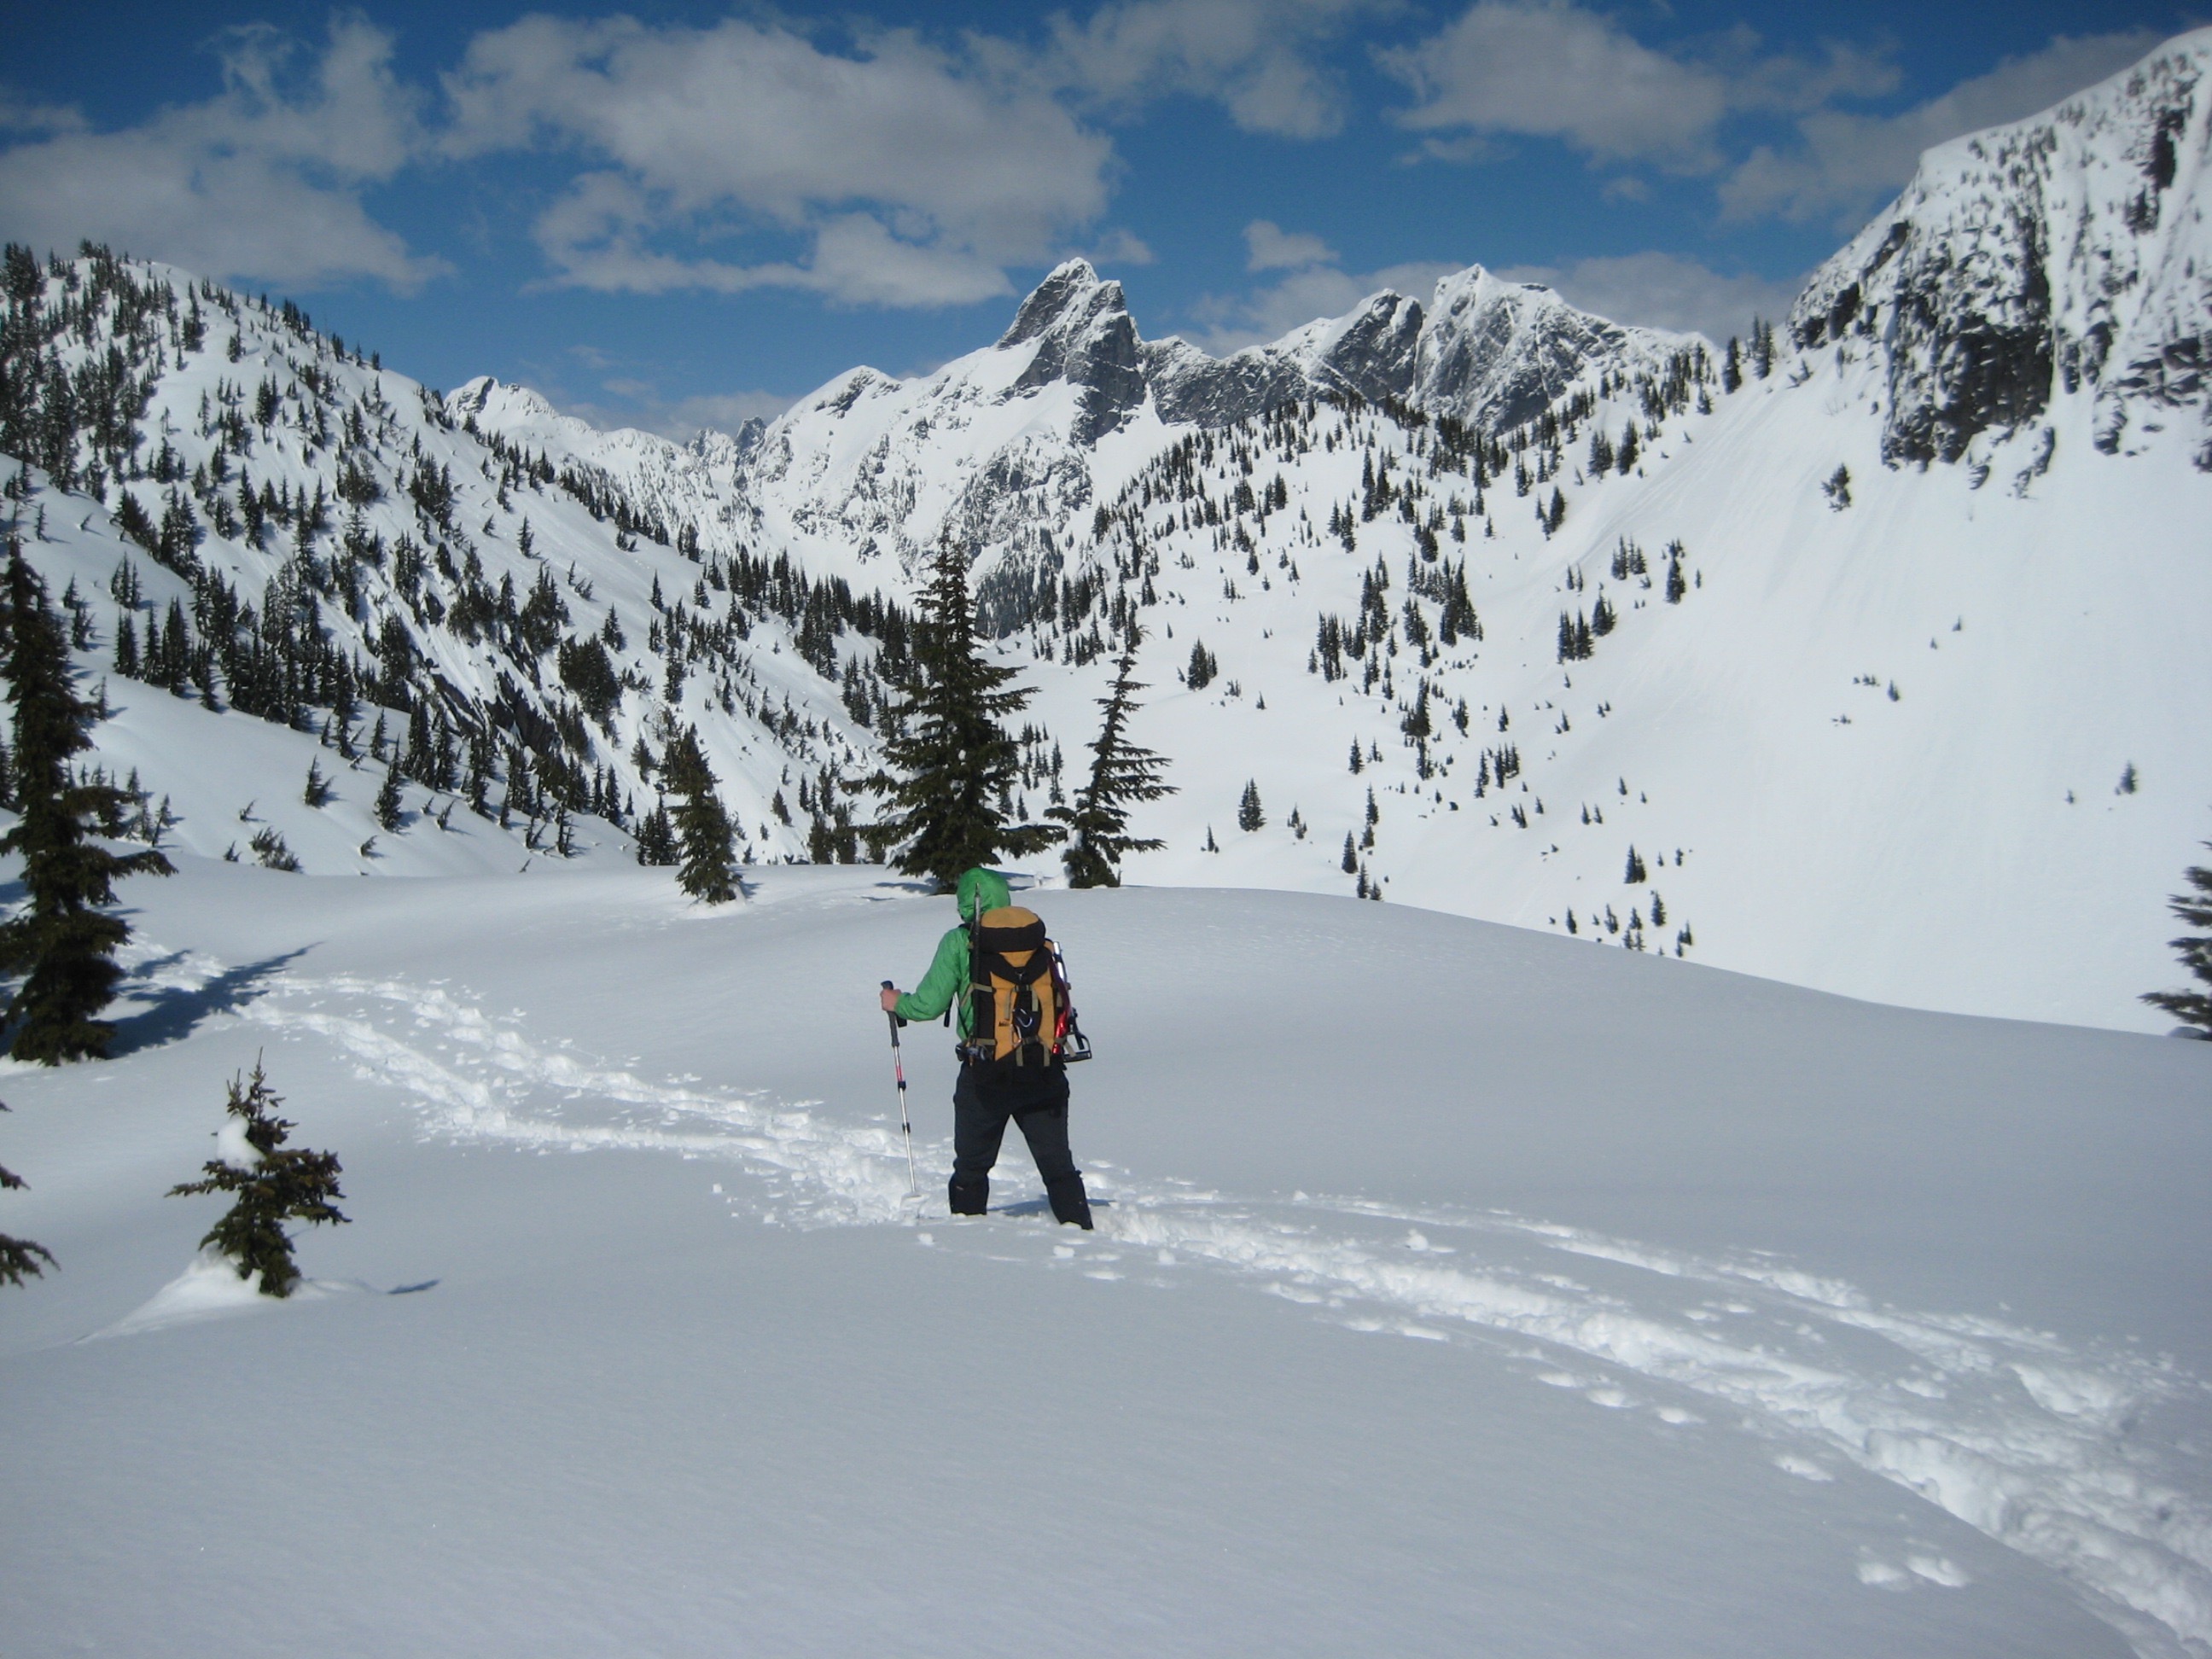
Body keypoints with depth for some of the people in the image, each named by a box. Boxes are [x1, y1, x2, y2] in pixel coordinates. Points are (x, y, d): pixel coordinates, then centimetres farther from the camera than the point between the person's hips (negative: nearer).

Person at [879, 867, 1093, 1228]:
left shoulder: (958, 943, -2)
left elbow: (929, 1004, -2)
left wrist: (897, 1003, 17)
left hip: (985, 1074, -2)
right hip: (1043, 1072, 2)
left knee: (971, 1165, 14)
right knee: (1057, 1164, 8)